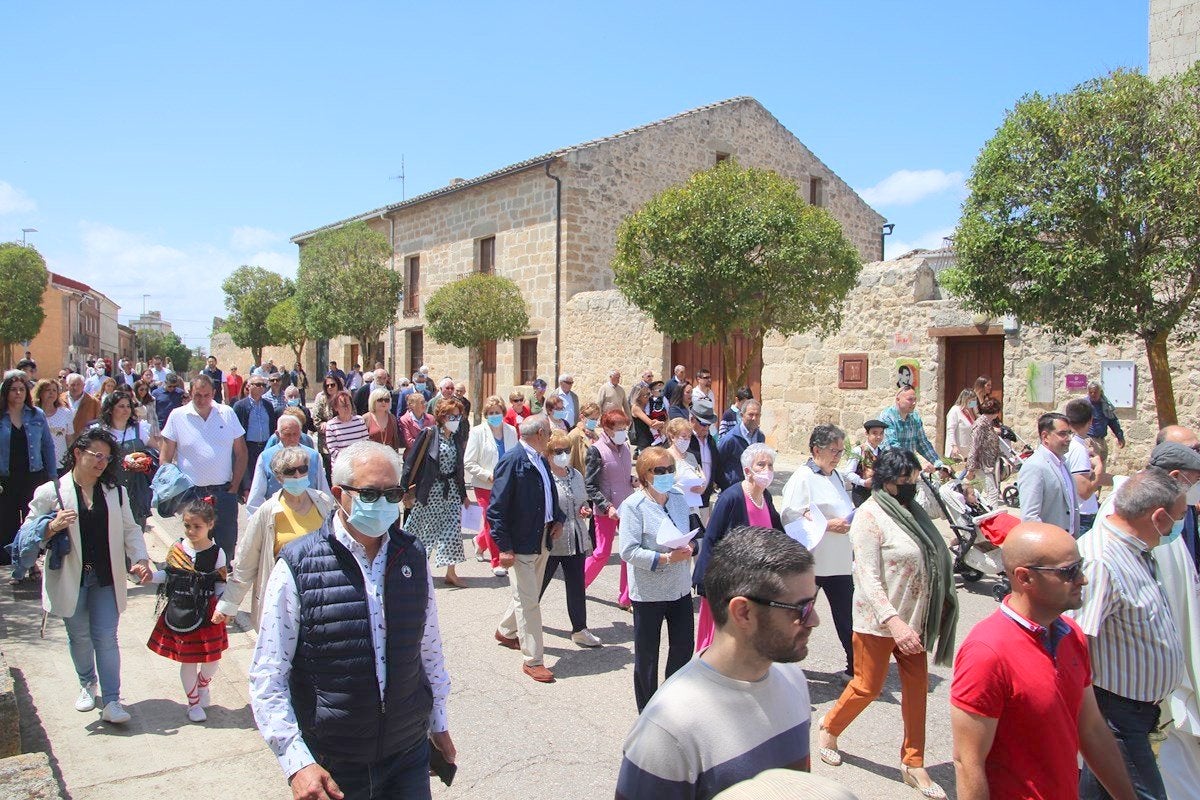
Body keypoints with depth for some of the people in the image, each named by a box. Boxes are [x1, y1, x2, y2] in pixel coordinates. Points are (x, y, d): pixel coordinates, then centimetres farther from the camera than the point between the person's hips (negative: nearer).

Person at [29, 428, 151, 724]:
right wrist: (53, 527, -25)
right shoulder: (51, 492, -5)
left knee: (106, 637, -1)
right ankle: (87, 685, 38)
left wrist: (140, 559, -9)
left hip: (106, 578, 1)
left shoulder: (114, 492, 4)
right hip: (70, 578, -1)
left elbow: (130, 529, 6)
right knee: (79, 636, 14)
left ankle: (111, 701, 2)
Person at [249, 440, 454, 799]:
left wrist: (438, 723, 15)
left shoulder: (412, 557, -2)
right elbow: (267, 678, -11)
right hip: (330, 765, -2)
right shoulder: (296, 567, -13)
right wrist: (297, 763, -17)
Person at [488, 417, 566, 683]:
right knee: (529, 601, -2)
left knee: (528, 596, 21)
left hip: (543, 541, 9)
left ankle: (505, 631, 45)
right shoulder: (512, 461, -16)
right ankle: (533, 660, 8)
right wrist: (504, 547, -21)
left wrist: (558, 519, 3)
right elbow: (496, 508, -18)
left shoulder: (542, 461, 9)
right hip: (520, 544, -8)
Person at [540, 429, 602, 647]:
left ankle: (580, 630, 27)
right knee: (537, 586, 7)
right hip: (550, 542, -6)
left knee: (577, 586, 13)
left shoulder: (576, 475, 9)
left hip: (576, 540, 6)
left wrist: (586, 511, 2)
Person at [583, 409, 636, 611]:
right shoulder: (597, 450, -11)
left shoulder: (625, 446, 6)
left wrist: (633, 480, -1)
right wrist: (607, 507, -19)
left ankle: (626, 598, 14)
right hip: (606, 510, -5)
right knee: (602, 553, 1)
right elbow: (590, 486, -12)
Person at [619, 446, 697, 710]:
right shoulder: (634, 505, -14)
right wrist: (665, 559, -26)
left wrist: (690, 547, -7)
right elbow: (628, 551, -19)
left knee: (683, 646, 12)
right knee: (647, 653, 9)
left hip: (680, 587, 6)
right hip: (648, 591, -6)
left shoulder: (679, 499, 5)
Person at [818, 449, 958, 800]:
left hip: (912, 618, 7)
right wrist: (892, 620, -29)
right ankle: (828, 731, 30)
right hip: (878, 620, -7)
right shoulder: (870, 516, -17)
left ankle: (913, 764, 24)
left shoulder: (910, 510, 6)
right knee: (868, 687, 4)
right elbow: (868, 577, -21)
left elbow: (933, 557, 15)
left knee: (917, 686, 10)